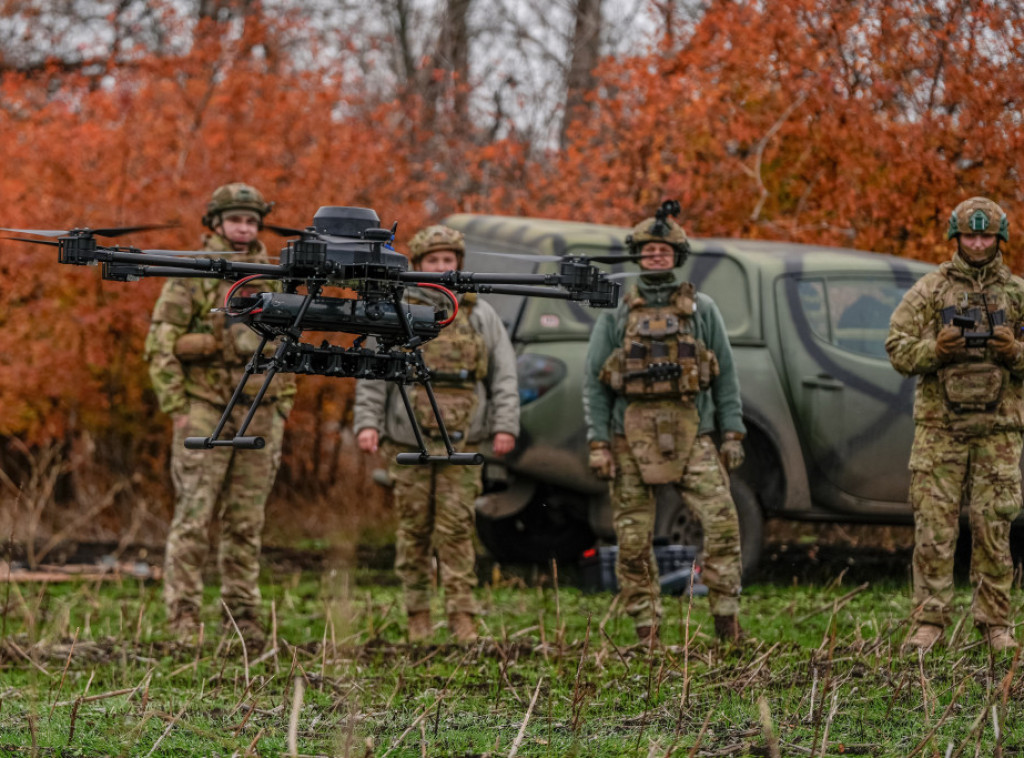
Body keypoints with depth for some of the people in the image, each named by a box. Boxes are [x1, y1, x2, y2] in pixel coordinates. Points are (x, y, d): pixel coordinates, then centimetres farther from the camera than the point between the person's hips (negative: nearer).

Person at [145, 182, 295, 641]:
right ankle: (183, 618, -7)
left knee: (246, 521, 7)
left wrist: (282, 411, 13)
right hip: (205, 411, -5)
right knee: (193, 518, -8)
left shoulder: (271, 281, 13)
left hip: (259, 414, 5)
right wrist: (176, 408, -12)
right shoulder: (192, 277, -3)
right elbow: (160, 344, -6)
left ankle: (242, 614, 12)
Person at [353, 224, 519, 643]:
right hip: (409, 439, 0)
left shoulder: (481, 316, 9)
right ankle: (417, 614, 10)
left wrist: (505, 426, -3)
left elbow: (504, 377, 8)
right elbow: (372, 376, 4)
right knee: (414, 528, 3)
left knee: (456, 528, -5)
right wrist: (367, 423, -9)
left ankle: (462, 617, -5)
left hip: (461, 440, 0)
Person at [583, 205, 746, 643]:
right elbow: (594, 383, 6)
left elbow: (725, 375, 10)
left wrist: (733, 434, 2)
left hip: (690, 434, 0)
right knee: (633, 538, 0)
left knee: (721, 520, -14)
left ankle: (727, 618, -7)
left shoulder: (701, 310, 9)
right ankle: (646, 633, 8)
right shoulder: (616, 314, 8)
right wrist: (598, 444, -3)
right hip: (632, 437, 0)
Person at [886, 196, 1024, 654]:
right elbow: (898, 349, 4)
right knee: (933, 527, -2)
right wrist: (936, 349, -15)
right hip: (939, 425, 0)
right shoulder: (930, 290, 7)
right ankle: (928, 621, 3)